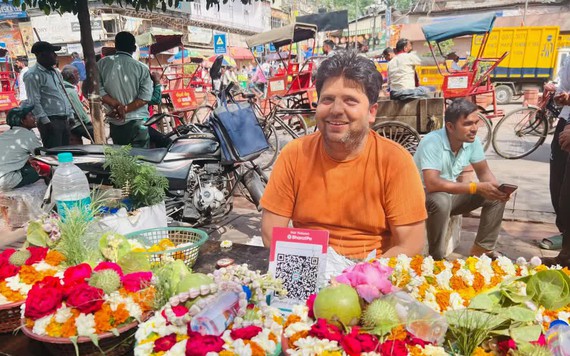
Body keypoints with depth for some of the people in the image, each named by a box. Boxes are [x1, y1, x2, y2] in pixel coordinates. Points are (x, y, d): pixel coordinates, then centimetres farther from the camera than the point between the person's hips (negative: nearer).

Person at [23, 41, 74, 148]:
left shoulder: (56, 73, 19)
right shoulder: (33, 75, -8)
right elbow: (34, 102, -14)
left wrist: (70, 115, 16)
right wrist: (46, 122, -19)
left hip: (64, 120, 8)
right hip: (50, 121, -8)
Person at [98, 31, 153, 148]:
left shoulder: (102, 64, 1)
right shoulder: (141, 68, -4)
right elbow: (145, 97, -11)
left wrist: (117, 105, -9)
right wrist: (125, 109, -12)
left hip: (115, 123, 3)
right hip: (137, 121, -3)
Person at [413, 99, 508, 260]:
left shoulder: (472, 141, -9)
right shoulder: (432, 142, -30)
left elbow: (483, 171, 2)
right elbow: (432, 184, -40)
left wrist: (497, 188, -21)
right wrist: (476, 187, -38)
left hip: (451, 194, 7)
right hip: (424, 196, -7)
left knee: (496, 196, -6)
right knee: (441, 200, -38)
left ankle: (482, 249, 7)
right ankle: (436, 258, -19)